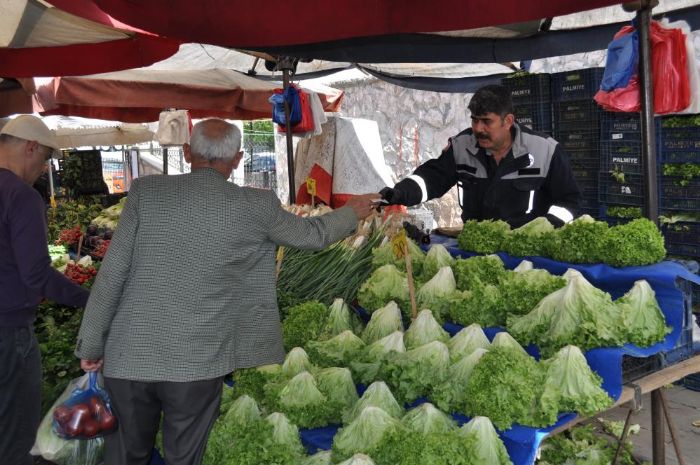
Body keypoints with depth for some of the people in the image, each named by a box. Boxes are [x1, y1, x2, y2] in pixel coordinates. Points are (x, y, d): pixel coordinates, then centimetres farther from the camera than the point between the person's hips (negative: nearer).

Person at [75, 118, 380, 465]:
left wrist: (90, 345, 7)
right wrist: (353, 211, 30)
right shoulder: (255, 206, -6)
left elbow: (111, 275, -4)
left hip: (128, 356, 2)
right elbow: (313, 235, 11)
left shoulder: (145, 191, -4)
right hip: (196, 363, -2)